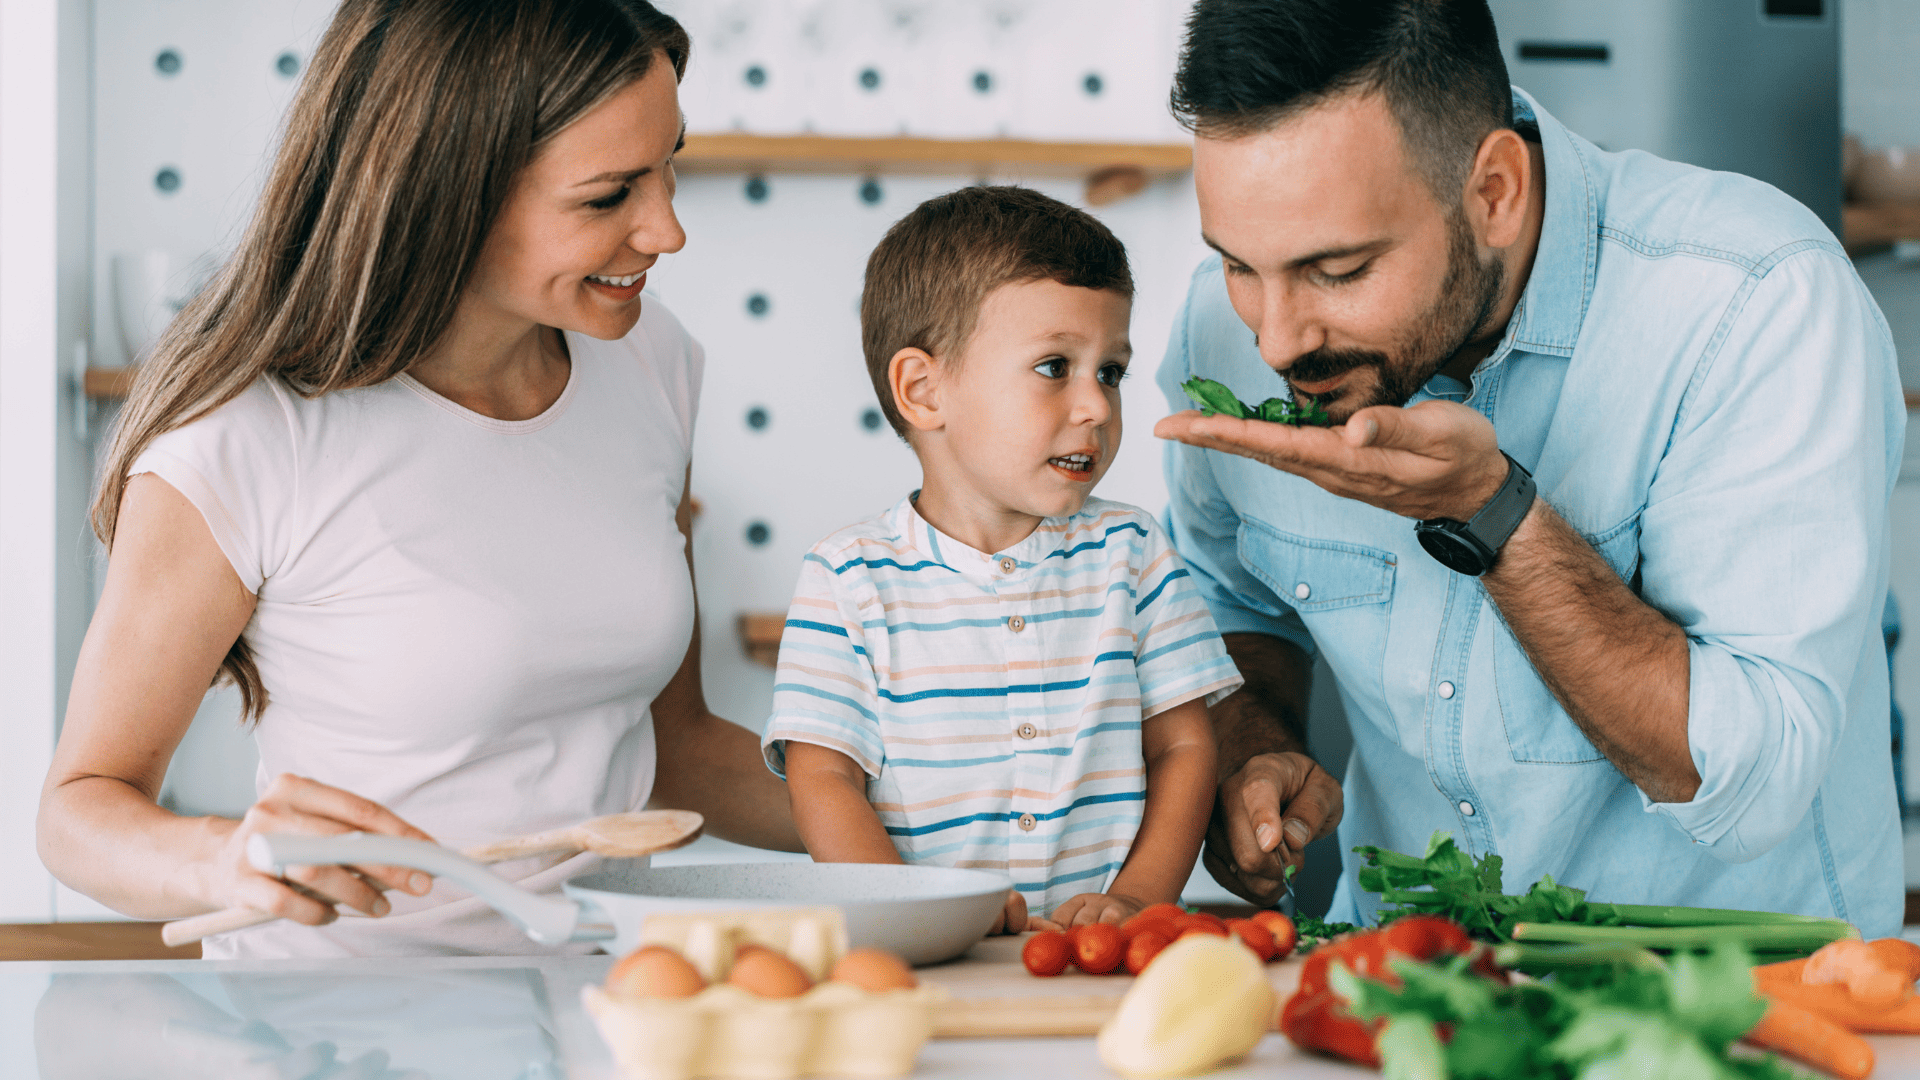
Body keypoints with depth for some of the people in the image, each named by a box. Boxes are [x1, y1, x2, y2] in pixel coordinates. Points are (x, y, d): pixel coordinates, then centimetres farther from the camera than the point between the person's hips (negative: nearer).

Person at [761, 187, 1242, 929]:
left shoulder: (1130, 553, 11)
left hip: (1099, 956, 1)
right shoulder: (847, 579, 3)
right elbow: (822, 779, -1)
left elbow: (1182, 747, 11)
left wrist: (1138, 896, -5)